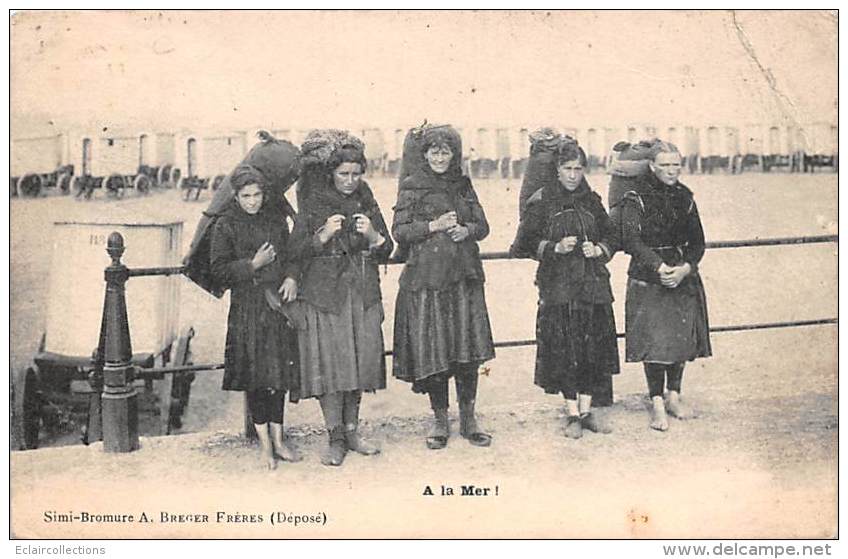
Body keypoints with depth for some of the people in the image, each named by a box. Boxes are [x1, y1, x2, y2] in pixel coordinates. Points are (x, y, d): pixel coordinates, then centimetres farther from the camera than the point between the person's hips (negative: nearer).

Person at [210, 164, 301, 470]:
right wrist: (253, 265, -15)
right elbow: (219, 270, -5)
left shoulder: (277, 220, 9)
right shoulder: (225, 225, -3)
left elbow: (291, 255, 17)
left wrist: (292, 278, -3)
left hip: (279, 303, 4)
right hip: (247, 309, -4)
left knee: (280, 370, 7)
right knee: (255, 375, 0)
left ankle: (278, 439, 18)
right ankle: (265, 444, 12)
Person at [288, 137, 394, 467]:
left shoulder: (368, 205, 11)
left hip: (363, 296, 4)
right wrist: (324, 235, -17)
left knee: (360, 362, 5)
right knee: (330, 364, -7)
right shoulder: (312, 205, 1)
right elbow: (296, 251, -3)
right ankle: (336, 439, 0)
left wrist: (372, 235, -10)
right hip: (324, 295, -3)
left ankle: (352, 432, 18)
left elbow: (386, 251, 10)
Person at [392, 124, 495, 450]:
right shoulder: (411, 187, 2)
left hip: (464, 277, 3)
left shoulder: (463, 185, 13)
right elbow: (399, 232, -3)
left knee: (468, 350, 4)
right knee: (432, 350, -1)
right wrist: (433, 226, -16)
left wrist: (466, 230, -7)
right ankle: (440, 420, 15)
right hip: (426, 279, -3)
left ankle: (468, 420, 17)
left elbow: (482, 225, 14)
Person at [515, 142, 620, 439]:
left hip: (593, 285, 4)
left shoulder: (592, 201, 11)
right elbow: (526, 241, -2)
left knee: (594, 349, 5)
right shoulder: (541, 201, 0)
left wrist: (598, 250, -2)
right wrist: (556, 247, -15)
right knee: (563, 352, -3)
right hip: (558, 287, -4)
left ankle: (586, 410, 18)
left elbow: (611, 236, 18)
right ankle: (572, 414, 10)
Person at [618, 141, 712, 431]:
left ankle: (674, 396, 24)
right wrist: (659, 267, -25)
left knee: (682, 338, 8)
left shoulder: (685, 198, 9)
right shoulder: (635, 200, -5)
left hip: (683, 277, 5)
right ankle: (657, 404, 4)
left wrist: (685, 269, -11)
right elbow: (631, 241, -16)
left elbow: (698, 242, 7)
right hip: (648, 280, -4)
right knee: (654, 340, -6)